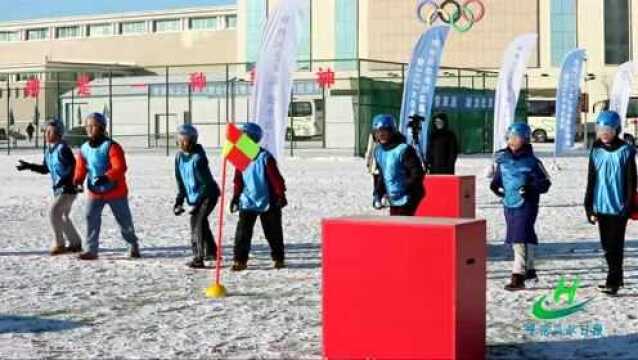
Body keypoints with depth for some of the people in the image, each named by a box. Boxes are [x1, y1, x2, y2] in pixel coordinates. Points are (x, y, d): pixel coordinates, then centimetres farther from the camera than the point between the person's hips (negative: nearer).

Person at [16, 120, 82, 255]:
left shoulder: (62, 148, -18)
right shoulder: (48, 150, 8)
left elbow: (73, 167, -22)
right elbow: (45, 169, 19)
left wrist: (64, 181, -26)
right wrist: (28, 166, 13)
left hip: (68, 189, -9)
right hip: (58, 189, 9)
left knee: (53, 212, -16)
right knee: (63, 216, 16)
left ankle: (59, 244, -4)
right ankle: (75, 244, 28)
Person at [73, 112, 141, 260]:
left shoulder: (111, 146, -17)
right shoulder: (84, 148, 2)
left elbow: (120, 167, -26)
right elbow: (81, 168, 9)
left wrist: (106, 177, -41)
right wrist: (77, 180, -12)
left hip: (115, 190, -4)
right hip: (95, 192, 4)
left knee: (124, 220, 9)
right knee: (91, 217, -13)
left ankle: (133, 245, 33)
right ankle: (91, 250, -9)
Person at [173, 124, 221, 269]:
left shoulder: (198, 158, -24)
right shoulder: (179, 156, -1)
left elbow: (206, 184, -23)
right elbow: (180, 181, 8)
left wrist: (197, 204, -24)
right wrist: (179, 201, 1)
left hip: (208, 194, -9)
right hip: (194, 196, 9)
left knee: (197, 222, -22)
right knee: (200, 221, 23)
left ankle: (198, 258, -23)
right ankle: (211, 251, 45)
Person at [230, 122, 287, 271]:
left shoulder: (265, 157, -12)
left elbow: (276, 177, -12)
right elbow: (238, 180, 10)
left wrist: (281, 195, -14)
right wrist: (236, 196, 5)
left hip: (268, 203, -3)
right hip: (247, 203, 3)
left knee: (273, 232, 9)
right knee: (242, 232, -7)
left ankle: (279, 258, 23)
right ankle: (240, 260, -3)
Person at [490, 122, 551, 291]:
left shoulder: (532, 162, -7)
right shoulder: (503, 159, 7)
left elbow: (545, 183, -2)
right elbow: (497, 177, 22)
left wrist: (531, 188, -19)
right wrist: (496, 185, 1)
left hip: (526, 206, -6)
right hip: (509, 205, 6)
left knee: (521, 239, -12)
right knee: (515, 239, 15)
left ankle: (518, 277, -12)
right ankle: (529, 269, 33)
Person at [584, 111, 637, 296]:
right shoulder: (596, 151, 6)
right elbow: (591, 181, 9)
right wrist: (590, 208, 7)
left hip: (619, 207, -5)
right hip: (601, 206, 5)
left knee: (615, 246, -4)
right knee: (607, 245, 12)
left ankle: (613, 282, -1)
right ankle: (616, 278, 25)